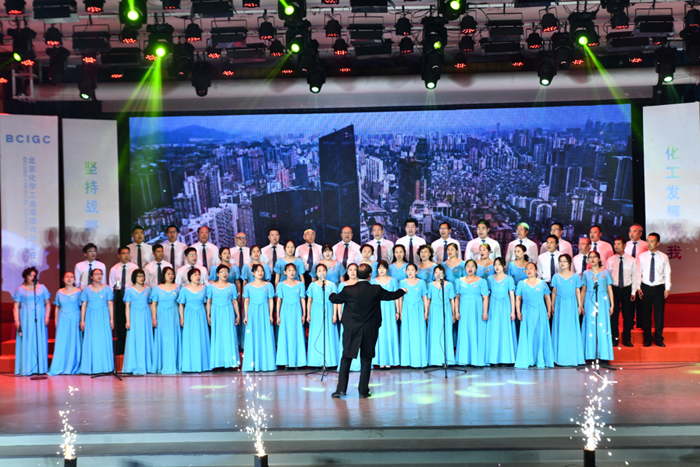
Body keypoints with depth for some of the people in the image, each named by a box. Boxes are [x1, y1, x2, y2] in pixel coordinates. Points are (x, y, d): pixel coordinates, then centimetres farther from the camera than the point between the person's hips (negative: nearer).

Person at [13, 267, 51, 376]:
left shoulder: (42, 288, 11)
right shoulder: (20, 289, 8)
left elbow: (47, 304, 9)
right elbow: (16, 306, 5)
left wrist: (47, 317, -3)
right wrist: (16, 320, -5)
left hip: (40, 318, 1)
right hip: (26, 318, -1)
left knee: (40, 342, -1)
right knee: (27, 343, -4)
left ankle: (40, 368, 1)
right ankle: (27, 368, -3)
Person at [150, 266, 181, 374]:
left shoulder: (177, 287, 6)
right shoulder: (157, 288, 4)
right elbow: (153, 304, 3)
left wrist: (181, 317, 0)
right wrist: (154, 318, -4)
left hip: (174, 316, 1)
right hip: (162, 316, -1)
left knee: (174, 339, 0)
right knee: (163, 340, -1)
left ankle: (174, 366, 6)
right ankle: (163, 366, 4)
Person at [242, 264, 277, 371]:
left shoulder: (268, 285, 5)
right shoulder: (248, 286, 7)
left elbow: (271, 301, 5)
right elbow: (246, 301, 10)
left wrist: (270, 315, 0)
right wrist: (246, 316, 5)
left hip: (264, 312, -1)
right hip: (252, 313, 1)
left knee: (265, 337, -1)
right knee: (252, 338, 0)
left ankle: (265, 364, 5)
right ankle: (252, 364, 4)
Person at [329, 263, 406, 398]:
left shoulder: (348, 290, -10)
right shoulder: (376, 290, -8)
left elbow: (334, 299, 6)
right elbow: (392, 295, 8)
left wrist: (332, 294, 31)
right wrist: (402, 291, 30)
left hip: (351, 331, 0)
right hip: (370, 331, 0)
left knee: (346, 359, 9)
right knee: (366, 360, 9)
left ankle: (341, 389, 6)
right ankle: (363, 391, 9)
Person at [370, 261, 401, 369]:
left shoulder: (393, 281, 7)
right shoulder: (373, 281, 7)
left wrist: (397, 311, 4)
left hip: (389, 309, 0)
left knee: (390, 333, -2)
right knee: (379, 333, -2)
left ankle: (389, 360, 5)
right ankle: (381, 360, 3)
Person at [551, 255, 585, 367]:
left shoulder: (575, 277, 4)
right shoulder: (556, 276, 5)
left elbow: (578, 292, 6)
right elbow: (554, 292, 7)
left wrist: (580, 306, 2)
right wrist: (552, 306, 3)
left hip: (571, 305, 0)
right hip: (560, 304, 0)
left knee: (572, 329, -1)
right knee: (560, 329, 0)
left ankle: (572, 357, 6)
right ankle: (560, 357, 6)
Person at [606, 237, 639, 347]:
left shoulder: (631, 260, 2)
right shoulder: (610, 260, 3)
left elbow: (635, 276, 3)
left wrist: (633, 292, -3)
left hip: (627, 289, 0)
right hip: (614, 289, 0)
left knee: (628, 315, 5)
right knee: (613, 315, 0)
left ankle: (627, 339, 15)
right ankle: (614, 339, 10)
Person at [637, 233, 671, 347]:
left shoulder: (663, 257, 4)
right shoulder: (642, 257, 4)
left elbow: (667, 273, 5)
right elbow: (638, 273, 6)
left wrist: (667, 288, -3)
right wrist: (638, 288, -1)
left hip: (659, 288, 0)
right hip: (645, 288, 0)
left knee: (659, 314, 3)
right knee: (645, 314, 3)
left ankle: (659, 339, 14)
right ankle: (647, 339, 13)